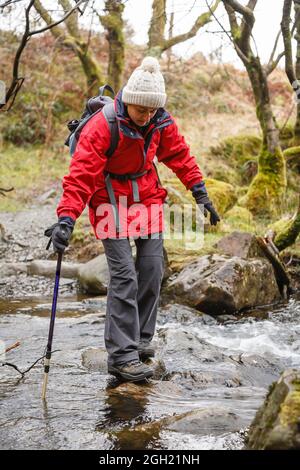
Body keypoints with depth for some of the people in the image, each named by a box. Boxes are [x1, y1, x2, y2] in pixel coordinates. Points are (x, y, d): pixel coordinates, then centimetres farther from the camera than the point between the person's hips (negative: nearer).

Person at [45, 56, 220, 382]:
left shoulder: (162, 123, -7)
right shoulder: (102, 126, -25)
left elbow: (180, 156, 8)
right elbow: (81, 174, -28)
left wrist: (200, 193, 7)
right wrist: (66, 218, -37)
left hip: (146, 196, 6)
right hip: (110, 200, -6)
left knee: (152, 269, 4)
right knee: (124, 273, -13)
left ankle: (140, 338, 21)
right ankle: (122, 356, -9)